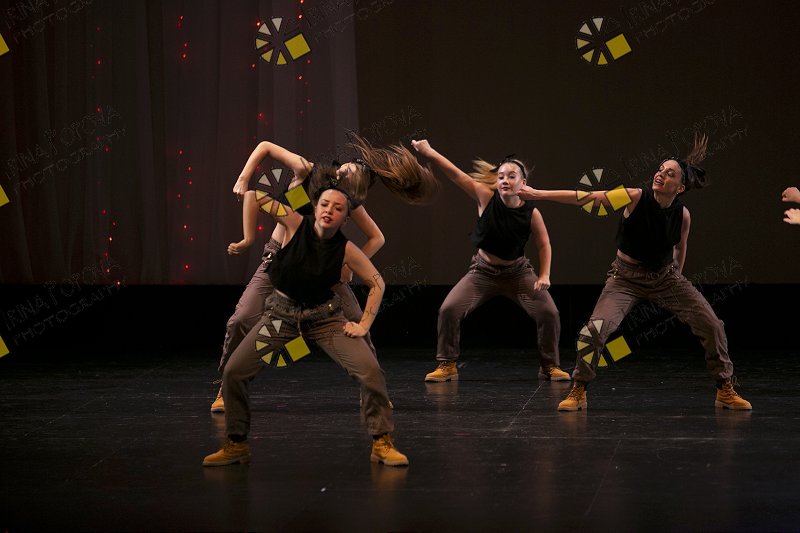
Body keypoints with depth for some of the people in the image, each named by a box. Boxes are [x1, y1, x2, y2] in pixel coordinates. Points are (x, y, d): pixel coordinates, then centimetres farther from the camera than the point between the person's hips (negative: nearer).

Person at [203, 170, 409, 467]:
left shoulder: (346, 250, -14)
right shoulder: (295, 224, -15)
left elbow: (377, 283, -2)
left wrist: (364, 324, -6)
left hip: (324, 317, -1)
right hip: (281, 314, 1)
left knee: (370, 370, -19)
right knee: (233, 372, -9)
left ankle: (382, 443, -3)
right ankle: (236, 445, 10)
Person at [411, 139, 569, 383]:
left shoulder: (531, 213, -18)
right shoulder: (486, 198, -19)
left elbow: (544, 244, -3)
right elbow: (455, 173, -26)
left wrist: (544, 275, -13)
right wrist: (429, 153, -34)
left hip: (518, 272, 0)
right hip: (483, 271, 0)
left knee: (548, 313, -13)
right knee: (449, 310, -14)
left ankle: (550, 366, 9)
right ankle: (447, 365, 3)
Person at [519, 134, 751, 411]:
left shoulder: (682, 214, -12)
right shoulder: (636, 198, -21)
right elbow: (587, 197, -23)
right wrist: (539, 194, -26)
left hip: (666, 276, 3)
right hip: (627, 277, -3)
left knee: (712, 326, -4)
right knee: (595, 328, -23)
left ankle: (725, 390, 16)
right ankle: (578, 392, -2)